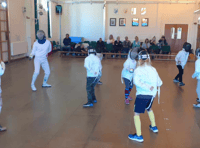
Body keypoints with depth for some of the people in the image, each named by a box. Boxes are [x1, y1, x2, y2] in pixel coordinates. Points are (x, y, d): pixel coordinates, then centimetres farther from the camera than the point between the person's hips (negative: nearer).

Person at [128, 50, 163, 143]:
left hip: (142, 95, -6)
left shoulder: (138, 70, -11)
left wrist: (148, 87, -28)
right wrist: (156, 86, 28)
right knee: (149, 109, 32)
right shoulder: (153, 69, 3)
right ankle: (154, 127, 47)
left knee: (136, 114, 6)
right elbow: (159, 83, 8)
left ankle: (139, 136, 6)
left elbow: (136, 81, -29)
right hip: (152, 95, 6)